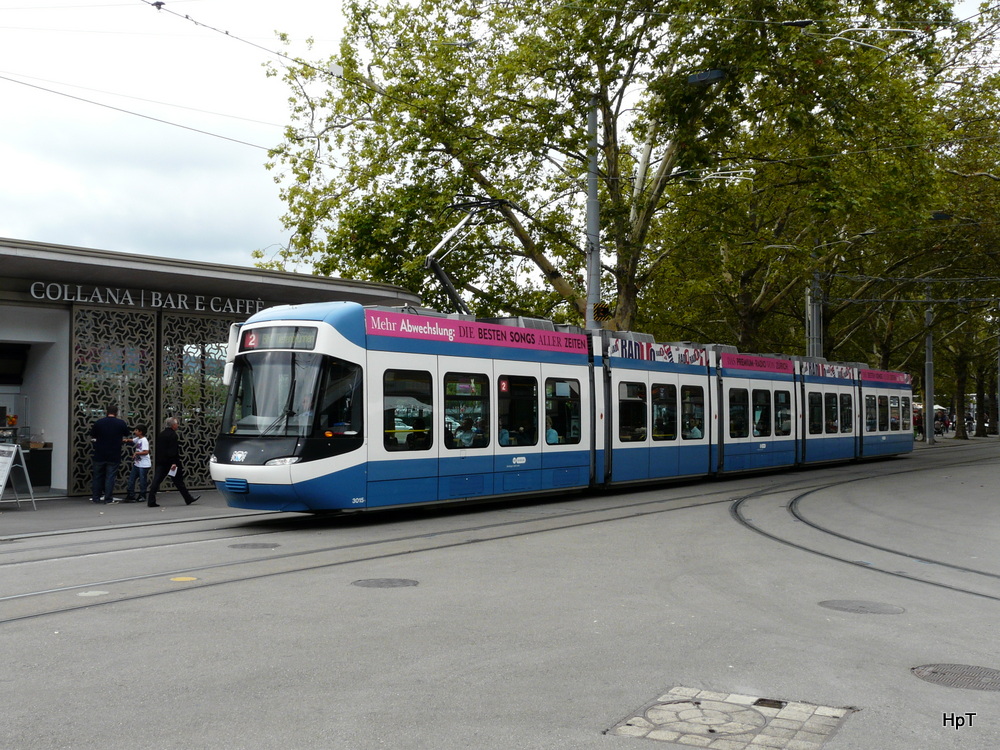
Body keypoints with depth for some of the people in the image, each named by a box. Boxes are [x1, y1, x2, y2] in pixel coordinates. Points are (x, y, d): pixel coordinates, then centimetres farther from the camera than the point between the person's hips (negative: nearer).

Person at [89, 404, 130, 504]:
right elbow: (126, 436, 9)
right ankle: (108, 498, 3)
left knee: (98, 476, 12)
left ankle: (96, 497, 16)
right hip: (114, 456, -1)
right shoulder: (121, 423, -5)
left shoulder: (98, 422, -4)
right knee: (110, 477, 3)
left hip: (100, 454, 1)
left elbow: (92, 437, 6)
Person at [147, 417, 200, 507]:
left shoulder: (160, 435, 15)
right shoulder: (172, 435, -11)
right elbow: (173, 450, -18)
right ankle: (188, 499, 14)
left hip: (160, 462, 7)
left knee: (156, 481, 1)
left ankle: (151, 501, -6)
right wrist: (174, 462, -20)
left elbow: (157, 449, 19)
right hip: (169, 462, -7)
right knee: (178, 481, 3)